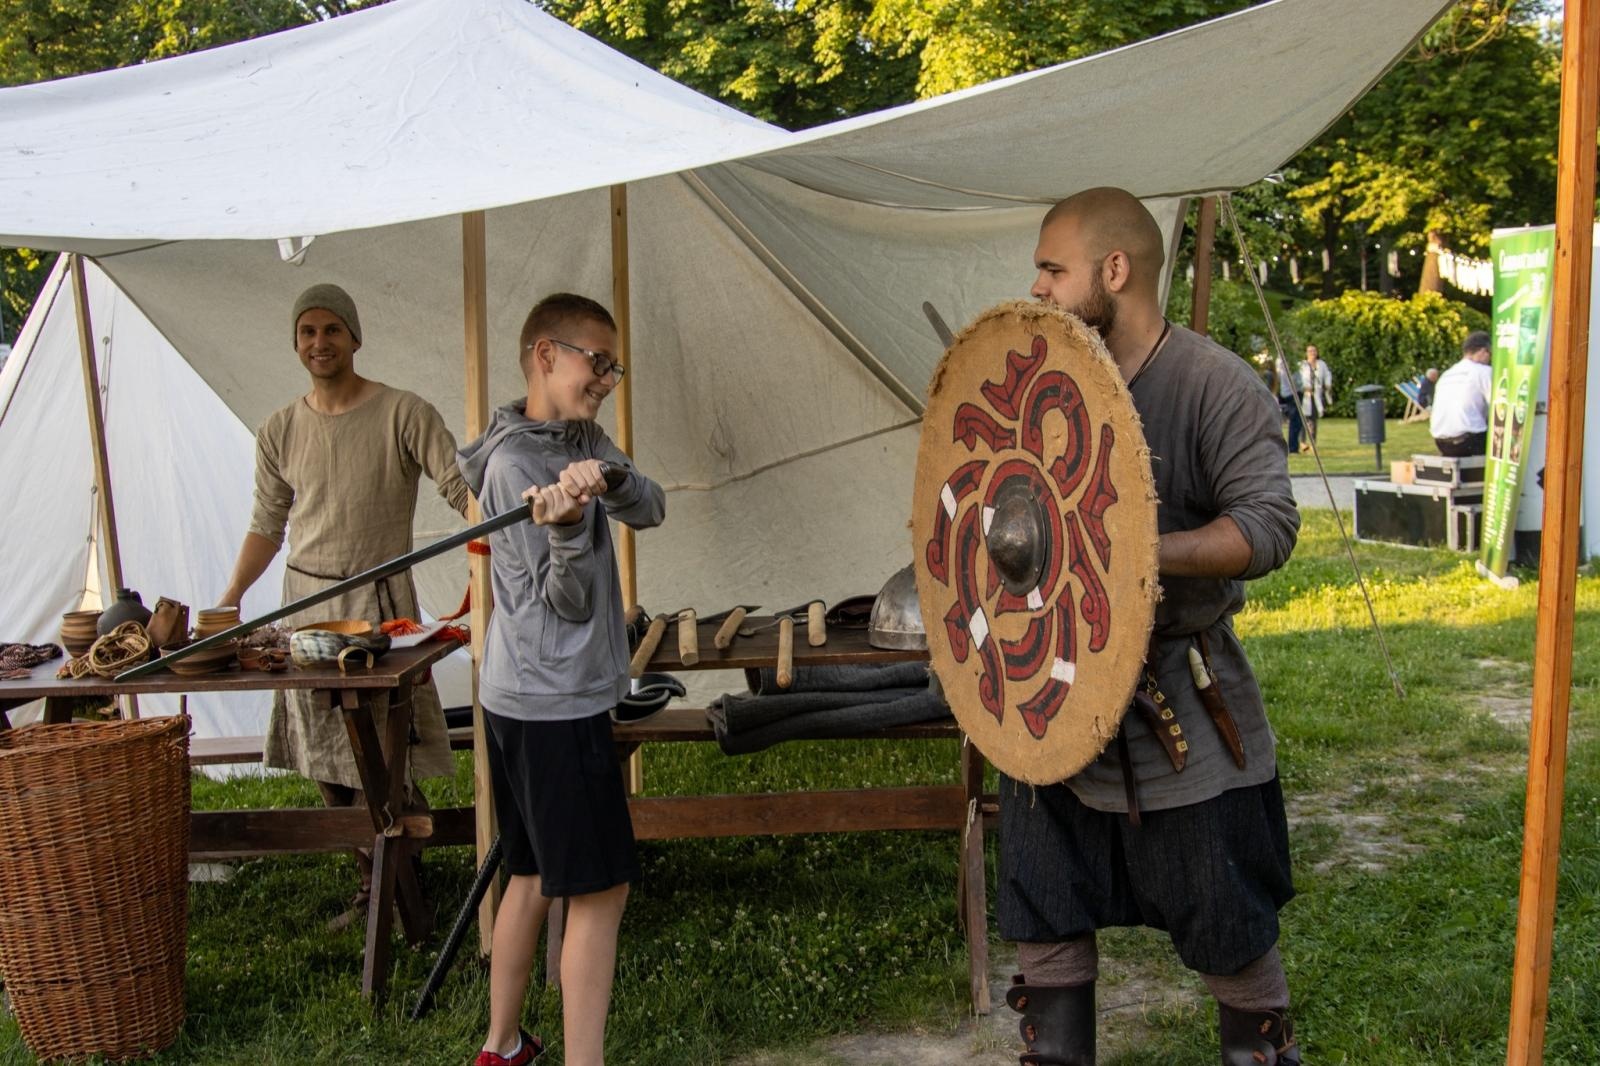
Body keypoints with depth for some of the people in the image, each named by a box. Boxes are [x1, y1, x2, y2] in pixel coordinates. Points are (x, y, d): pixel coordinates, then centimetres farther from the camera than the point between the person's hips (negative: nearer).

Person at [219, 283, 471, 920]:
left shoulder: (403, 415, -6)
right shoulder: (280, 432, 9)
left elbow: (463, 491, -11)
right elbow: (267, 526, 16)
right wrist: (230, 598, 9)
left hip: (377, 601, -5)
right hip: (305, 599, 5)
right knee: (327, 762, 7)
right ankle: (372, 887, 19)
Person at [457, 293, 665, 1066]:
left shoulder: (583, 440, 10)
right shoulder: (513, 465, -15)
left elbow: (650, 510, -1)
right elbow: (569, 603, -16)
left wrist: (610, 480, -22)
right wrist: (568, 528, -35)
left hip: (524, 697, 9)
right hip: (555, 704, -9)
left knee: (534, 874, 17)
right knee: (600, 889, -3)